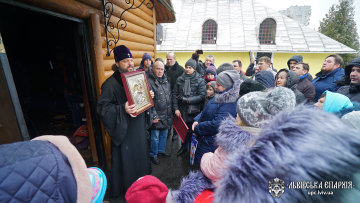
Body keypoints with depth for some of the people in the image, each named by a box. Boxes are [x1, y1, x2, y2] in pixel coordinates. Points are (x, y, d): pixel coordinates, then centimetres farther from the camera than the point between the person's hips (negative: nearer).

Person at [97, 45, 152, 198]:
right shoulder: (110, 84, -18)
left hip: (139, 127, 7)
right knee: (126, 159, 8)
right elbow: (102, 107, -19)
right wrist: (122, 109, -31)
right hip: (124, 130, -7)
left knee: (140, 153, 22)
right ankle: (126, 188, 34)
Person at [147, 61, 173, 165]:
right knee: (155, 137, 6)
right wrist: (153, 116, -19)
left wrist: (171, 111, 15)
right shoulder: (149, 82, -15)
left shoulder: (166, 81, 10)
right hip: (157, 116, -7)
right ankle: (153, 155, 27)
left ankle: (161, 150, 41)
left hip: (167, 115, 7)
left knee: (164, 134, 20)